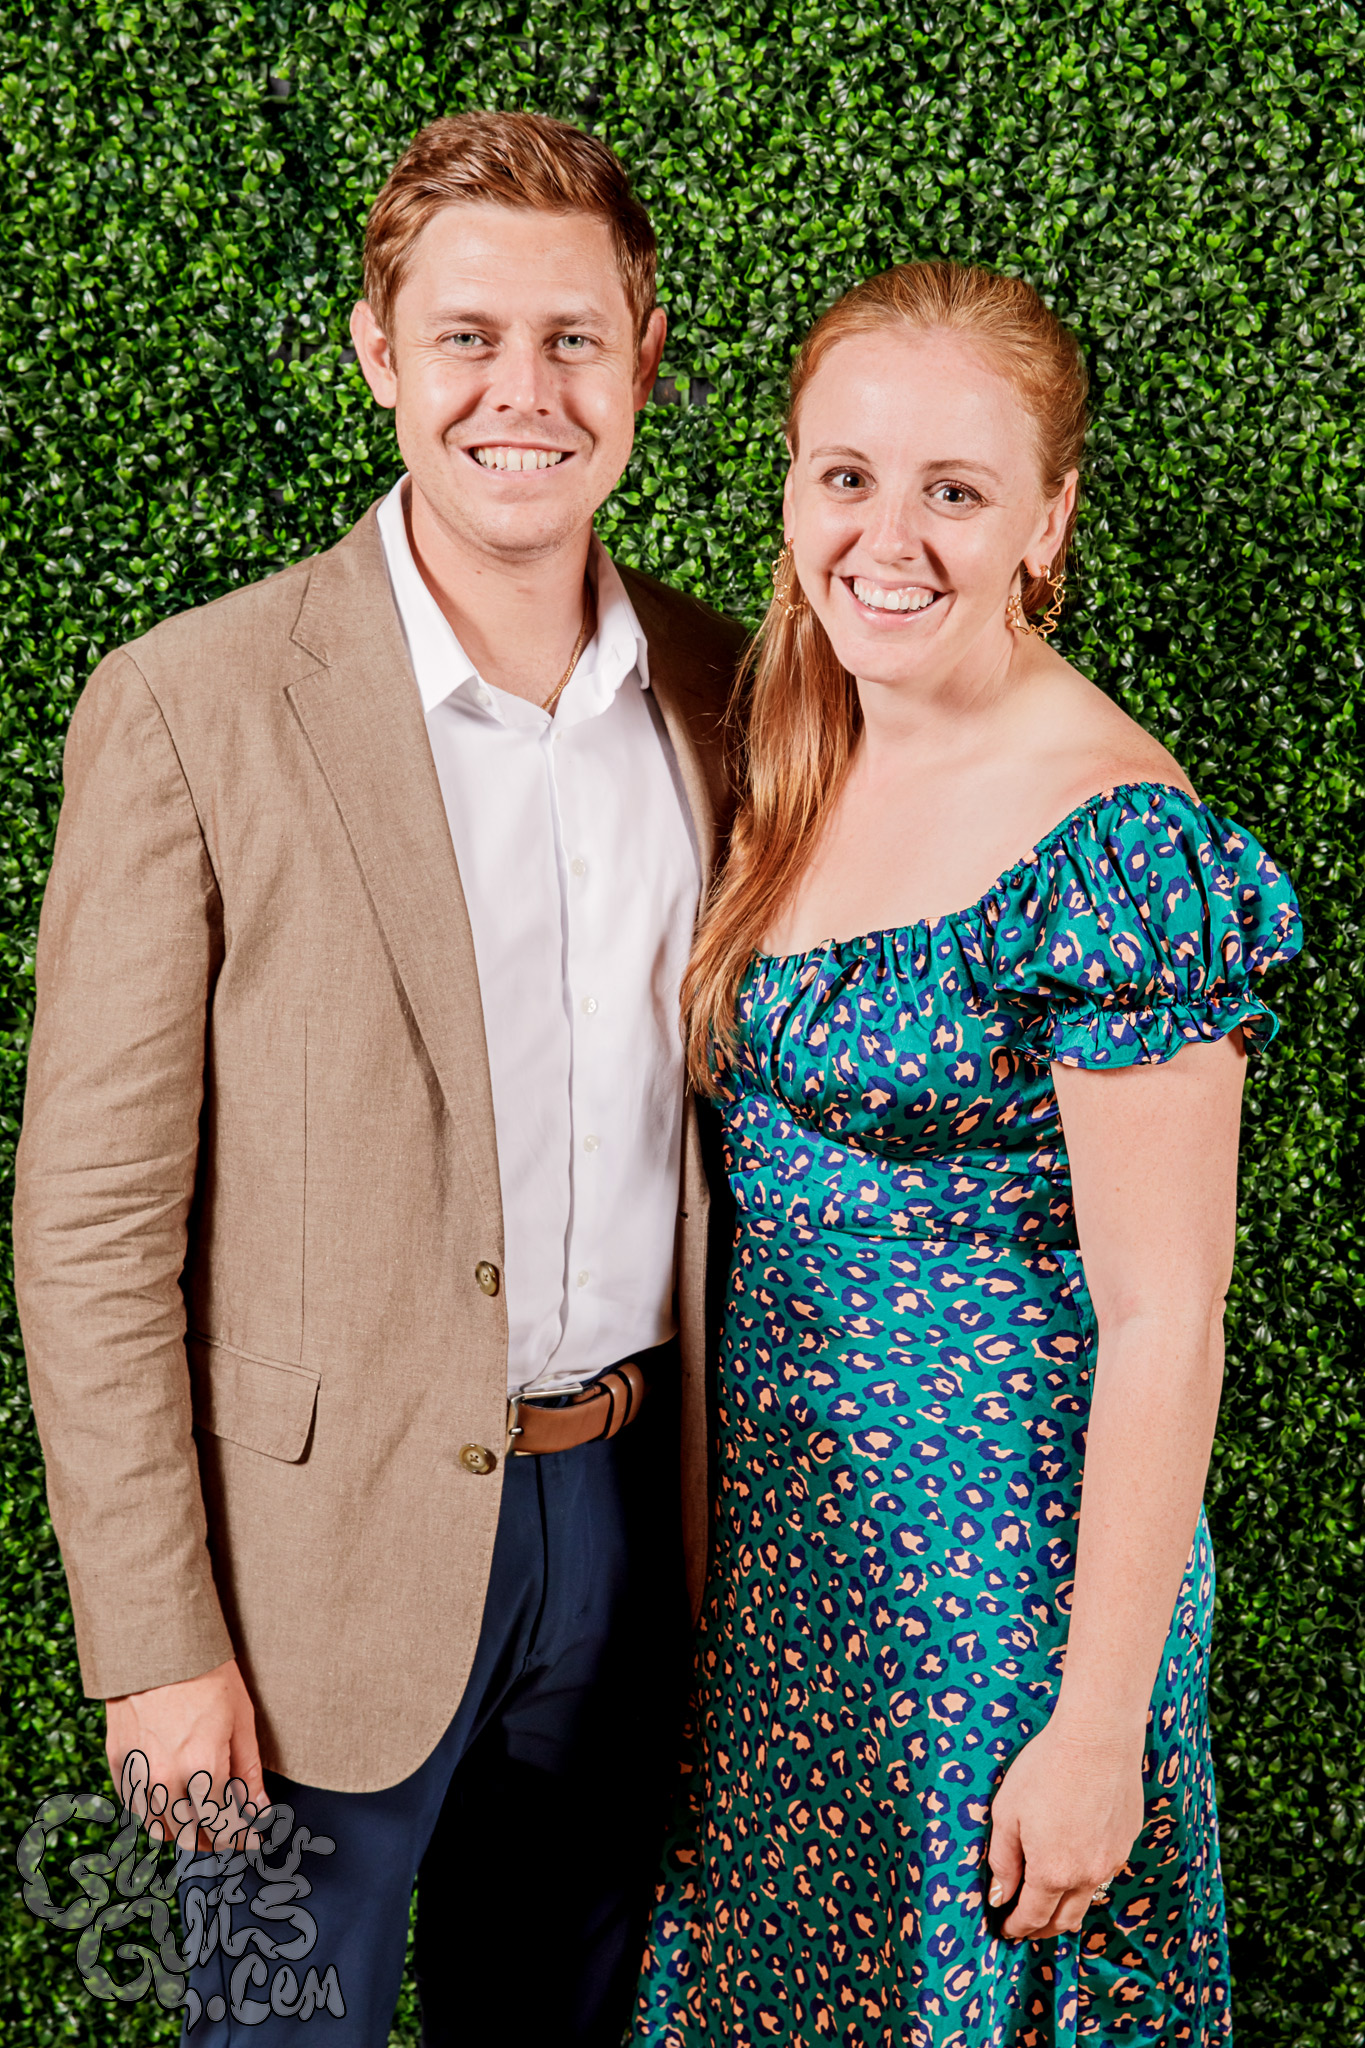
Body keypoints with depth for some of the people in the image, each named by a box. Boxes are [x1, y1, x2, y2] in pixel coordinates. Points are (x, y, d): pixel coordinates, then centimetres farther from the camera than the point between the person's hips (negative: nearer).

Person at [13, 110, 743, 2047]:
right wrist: (156, 1646, -13)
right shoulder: (193, 708, -14)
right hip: (329, 1544, -4)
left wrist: (721, 1491, 10)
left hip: (628, 1509, 4)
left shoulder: (712, 686, 1)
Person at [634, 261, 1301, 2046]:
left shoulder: (1117, 849, -22)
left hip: (1002, 1540, -7)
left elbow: (1163, 1326, -20)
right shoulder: (799, 764, 2)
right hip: (780, 1517, 7)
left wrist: (1098, 1726, -17)